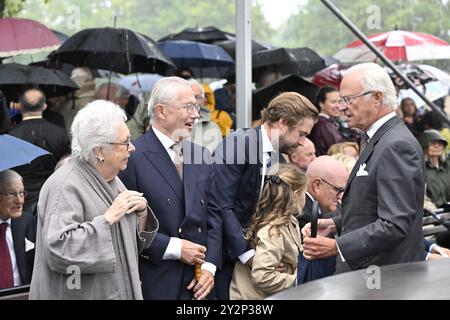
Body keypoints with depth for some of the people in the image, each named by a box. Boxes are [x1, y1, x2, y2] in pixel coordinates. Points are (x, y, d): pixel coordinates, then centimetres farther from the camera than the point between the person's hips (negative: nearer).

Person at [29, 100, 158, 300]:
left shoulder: (112, 179, 9)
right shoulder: (65, 186, -18)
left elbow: (132, 242, 15)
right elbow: (58, 249, -29)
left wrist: (142, 213, -5)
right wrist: (109, 218, -24)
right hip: (82, 295, -8)